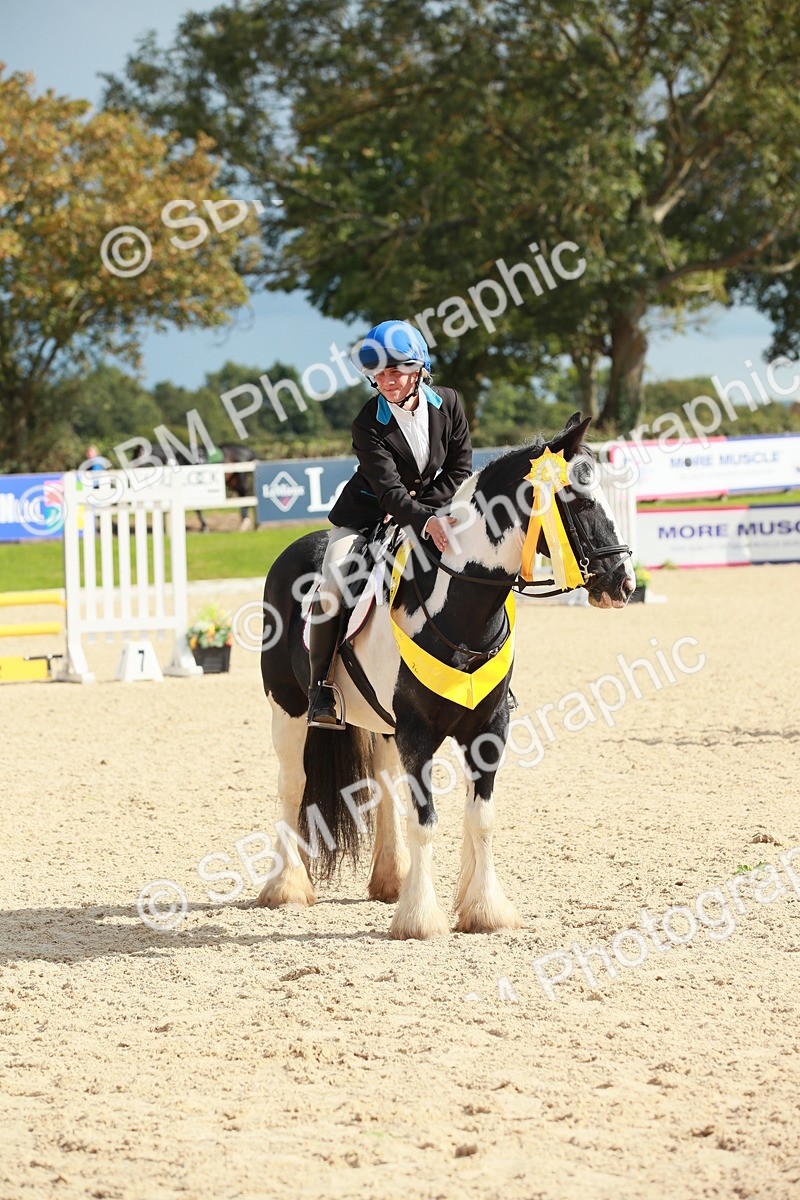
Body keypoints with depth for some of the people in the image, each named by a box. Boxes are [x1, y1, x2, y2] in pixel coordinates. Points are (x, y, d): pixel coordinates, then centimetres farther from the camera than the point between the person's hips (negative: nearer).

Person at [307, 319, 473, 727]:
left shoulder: (448, 403, -9)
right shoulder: (368, 425, -20)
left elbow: (460, 471, -3)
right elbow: (389, 489, -29)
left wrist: (420, 507, -15)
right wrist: (425, 522, -46)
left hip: (435, 507, 3)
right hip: (368, 513, -3)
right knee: (333, 583, -24)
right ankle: (321, 686, -13)